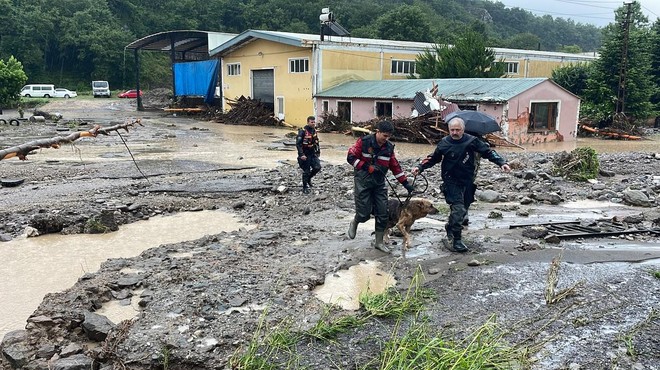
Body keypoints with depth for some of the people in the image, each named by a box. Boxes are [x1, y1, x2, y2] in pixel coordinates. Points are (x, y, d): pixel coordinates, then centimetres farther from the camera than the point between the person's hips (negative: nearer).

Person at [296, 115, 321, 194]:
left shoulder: (314, 130, 6)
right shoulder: (303, 131, -15)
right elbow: (298, 143, -18)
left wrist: (318, 151, 15)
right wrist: (301, 154, -24)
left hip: (313, 153, 6)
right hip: (305, 155, -6)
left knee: (317, 167, -5)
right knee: (306, 171, 1)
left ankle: (309, 178, 22)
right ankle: (305, 187, 16)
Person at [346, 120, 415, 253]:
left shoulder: (389, 147, 3)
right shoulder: (364, 142, -12)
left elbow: (395, 166, 9)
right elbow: (351, 157, -12)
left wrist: (405, 183, 6)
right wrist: (367, 167, -20)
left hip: (379, 183, 5)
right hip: (363, 182, -5)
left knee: (382, 213, 1)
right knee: (364, 214, -6)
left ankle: (379, 242, 15)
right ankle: (354, 223, 29)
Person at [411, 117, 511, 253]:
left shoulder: (471, 141, -5)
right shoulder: (444, 143, -4)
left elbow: (488, 152, 1)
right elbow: (433, 158, 9)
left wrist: (502, 163, -10)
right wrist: (420, 167, -1)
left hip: (467, 182, 3)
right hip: (451, 182, -3)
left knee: (462, 209, 15)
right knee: (459, 209, -16)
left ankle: (450, 227, 41)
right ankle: (456, 240, -7)